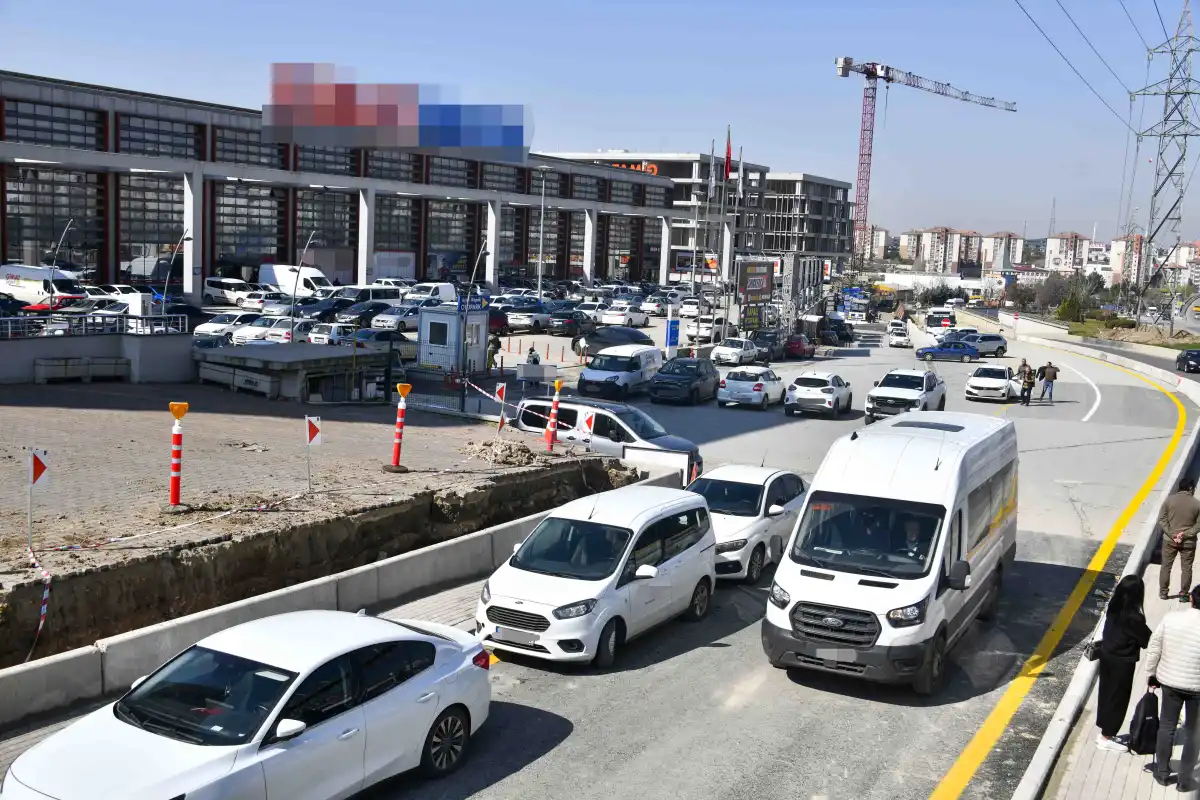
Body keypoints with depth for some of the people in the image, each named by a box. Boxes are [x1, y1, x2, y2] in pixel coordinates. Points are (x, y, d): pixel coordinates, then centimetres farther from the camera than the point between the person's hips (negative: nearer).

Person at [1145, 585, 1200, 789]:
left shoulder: (1170, 619, -12)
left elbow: (1153, 649, -4)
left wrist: (1151, 674, 11)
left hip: (1169, 681, 2)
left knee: (1166, 726, 18)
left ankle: (1162, 772, 29)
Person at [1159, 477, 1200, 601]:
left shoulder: (1169, 500, -5)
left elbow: (1161, 520, -8)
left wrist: (1172, 535, -9)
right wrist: (1185, 535, -10)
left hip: (1169, 540, 1)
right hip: (1188, 541, -1)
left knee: (1166, 566, 12)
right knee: (1186, 568, 11)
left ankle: (1163, 592, 17)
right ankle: (1183, 595, 14)